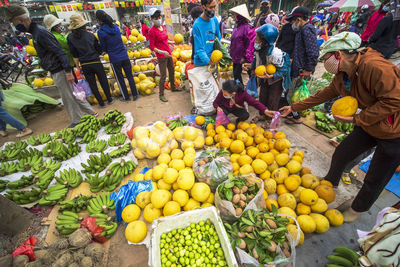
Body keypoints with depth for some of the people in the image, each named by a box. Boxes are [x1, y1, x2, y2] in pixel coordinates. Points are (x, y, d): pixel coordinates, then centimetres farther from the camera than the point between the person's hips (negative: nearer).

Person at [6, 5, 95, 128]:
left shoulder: (40, 32, -14)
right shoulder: (35, 31, 17)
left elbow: (59, 52, -20)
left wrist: (68, 71, -23)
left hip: (59, 72, -10)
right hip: (57, 71, 10)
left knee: (68, 97, 0)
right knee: (72, 94, 13)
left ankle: (77, 121, 12)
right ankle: (91, 112, 20)